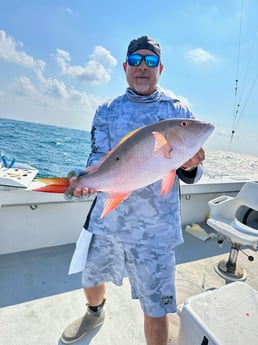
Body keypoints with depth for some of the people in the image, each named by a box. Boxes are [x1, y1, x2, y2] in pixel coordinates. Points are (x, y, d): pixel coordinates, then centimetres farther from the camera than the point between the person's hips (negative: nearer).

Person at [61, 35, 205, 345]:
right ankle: (95, 313, 60)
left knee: (155, 309, 5)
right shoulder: (107, 111, 6)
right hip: (106, 218, 4)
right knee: (90, 279, 25)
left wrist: (190, 166, -23)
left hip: (155, 228, -2)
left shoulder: (179, 110, 1)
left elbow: (189, 175, 1)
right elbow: (98, 157, 0)